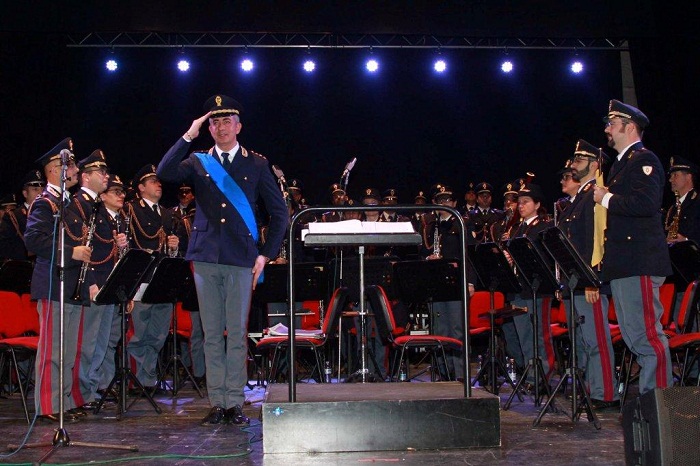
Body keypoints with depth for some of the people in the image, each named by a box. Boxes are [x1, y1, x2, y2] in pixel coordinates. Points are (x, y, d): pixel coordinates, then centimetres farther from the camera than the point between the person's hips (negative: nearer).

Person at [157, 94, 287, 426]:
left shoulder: (256, 165, 8)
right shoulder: (198, 162, 11)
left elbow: (279, 213, 8)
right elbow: (164, 173, -8)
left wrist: (266, 254, 0)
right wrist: (188, 137, -10)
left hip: (241, 259, -2)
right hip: (206, 258, 2)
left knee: (237, 333, 0)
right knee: (212, 334, 5)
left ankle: (235, 403, 8)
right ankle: (217, 403, 12)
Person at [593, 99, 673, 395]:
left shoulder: (644, 160, -7)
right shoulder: (621, 164, 23)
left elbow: (646, 203, -23)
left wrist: (607, 198, -13)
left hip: (640, 262, -10)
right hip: (622, 264, 10)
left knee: (646, 332, -9)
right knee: (632, 334, 12)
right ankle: (648, 394, 20)